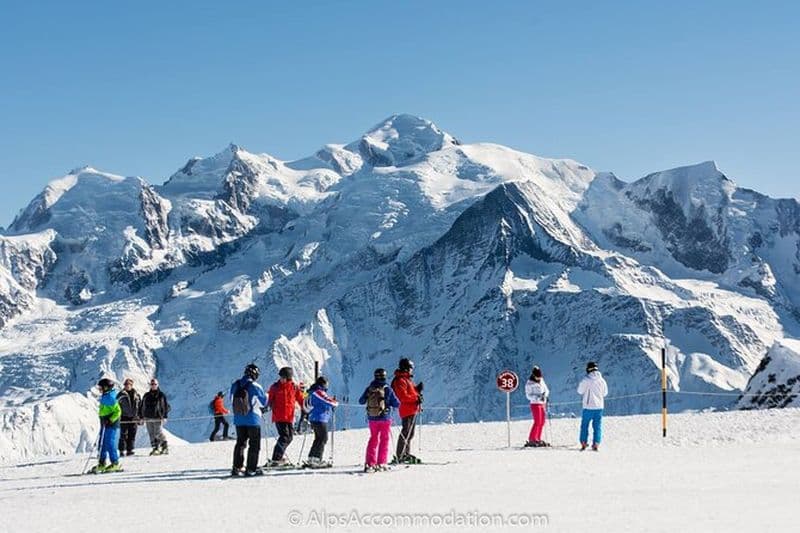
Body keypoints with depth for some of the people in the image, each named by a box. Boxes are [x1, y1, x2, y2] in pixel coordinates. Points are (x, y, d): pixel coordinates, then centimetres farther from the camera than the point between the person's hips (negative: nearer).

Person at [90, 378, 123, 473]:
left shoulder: (111, 397, -16)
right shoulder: (104, 397, 15)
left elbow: (118, 411, -19)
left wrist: (110, 420, -25)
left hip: (111, 425, -10)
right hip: (104, 425, 10)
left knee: (110, 444, -9)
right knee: (102, 444, 11)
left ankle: (115, 464, -3)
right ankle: (101, 464, 17)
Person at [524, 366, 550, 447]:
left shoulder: (541, 381, 10)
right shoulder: (529, 384, -10)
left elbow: (546, 390, 11)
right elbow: (528, 395, -14)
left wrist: (545, 394, -12)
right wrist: (538, 397, -26)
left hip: (542, 404, 7)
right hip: (535, 404, -7)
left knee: (542, 422, 7)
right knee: (537, 422, -13)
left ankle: (538, 439, 16)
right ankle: (531, 440, -9)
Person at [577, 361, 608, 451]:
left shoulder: (586, 380, -12)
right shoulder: (602, 380, -1)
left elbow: (580, 391, -3)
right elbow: (605, 393, 10)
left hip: (588, 407, -3)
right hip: (599, 406, 3)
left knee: (585, 425, 9)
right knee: (597, 426, 8)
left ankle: (584, 443, 8)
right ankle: (596, 444, 4)